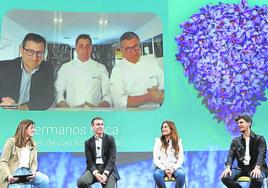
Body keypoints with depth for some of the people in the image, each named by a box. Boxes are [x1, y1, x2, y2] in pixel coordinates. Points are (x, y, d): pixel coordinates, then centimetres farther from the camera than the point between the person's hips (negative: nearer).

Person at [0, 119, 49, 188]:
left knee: (45, 179, -21)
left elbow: (34, 162, 13)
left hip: (27, 172, 4)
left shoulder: (33, 145, 15)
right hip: (14, 172, -4)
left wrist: (33, 172, -11)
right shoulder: (11, 141, 1)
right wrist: (8, 175, -21)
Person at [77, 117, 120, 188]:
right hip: (94, 169, 2)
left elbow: (112, 158, -3)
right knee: (81, 182, -27)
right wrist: (96, 173, -18)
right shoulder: (88, 142, 11)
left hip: (108, 169, -1)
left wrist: (105, 174, -18)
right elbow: (89, 161, 3)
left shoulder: (110, 139, 6)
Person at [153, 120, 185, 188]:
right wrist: (164, 169, -14)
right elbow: (155, 159, 0)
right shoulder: (158, 141, 5)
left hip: (175, 167, 0)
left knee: (181, 174, -34)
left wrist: (173, 169, -14)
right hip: (162, 167, 0)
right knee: (156, 174, -35)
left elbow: (180, 158, 2)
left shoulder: (178, 141, 7)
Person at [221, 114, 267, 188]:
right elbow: (231, 155, 4)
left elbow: (261, 154, -9)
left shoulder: (259, 139, 6)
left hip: (255, 168, -3)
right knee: (225, 177, -27)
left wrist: (257, 167, -29)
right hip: (241, 168, 3)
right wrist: (228, 167, -18)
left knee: (257, 178, -39)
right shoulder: (236, 141, 16)